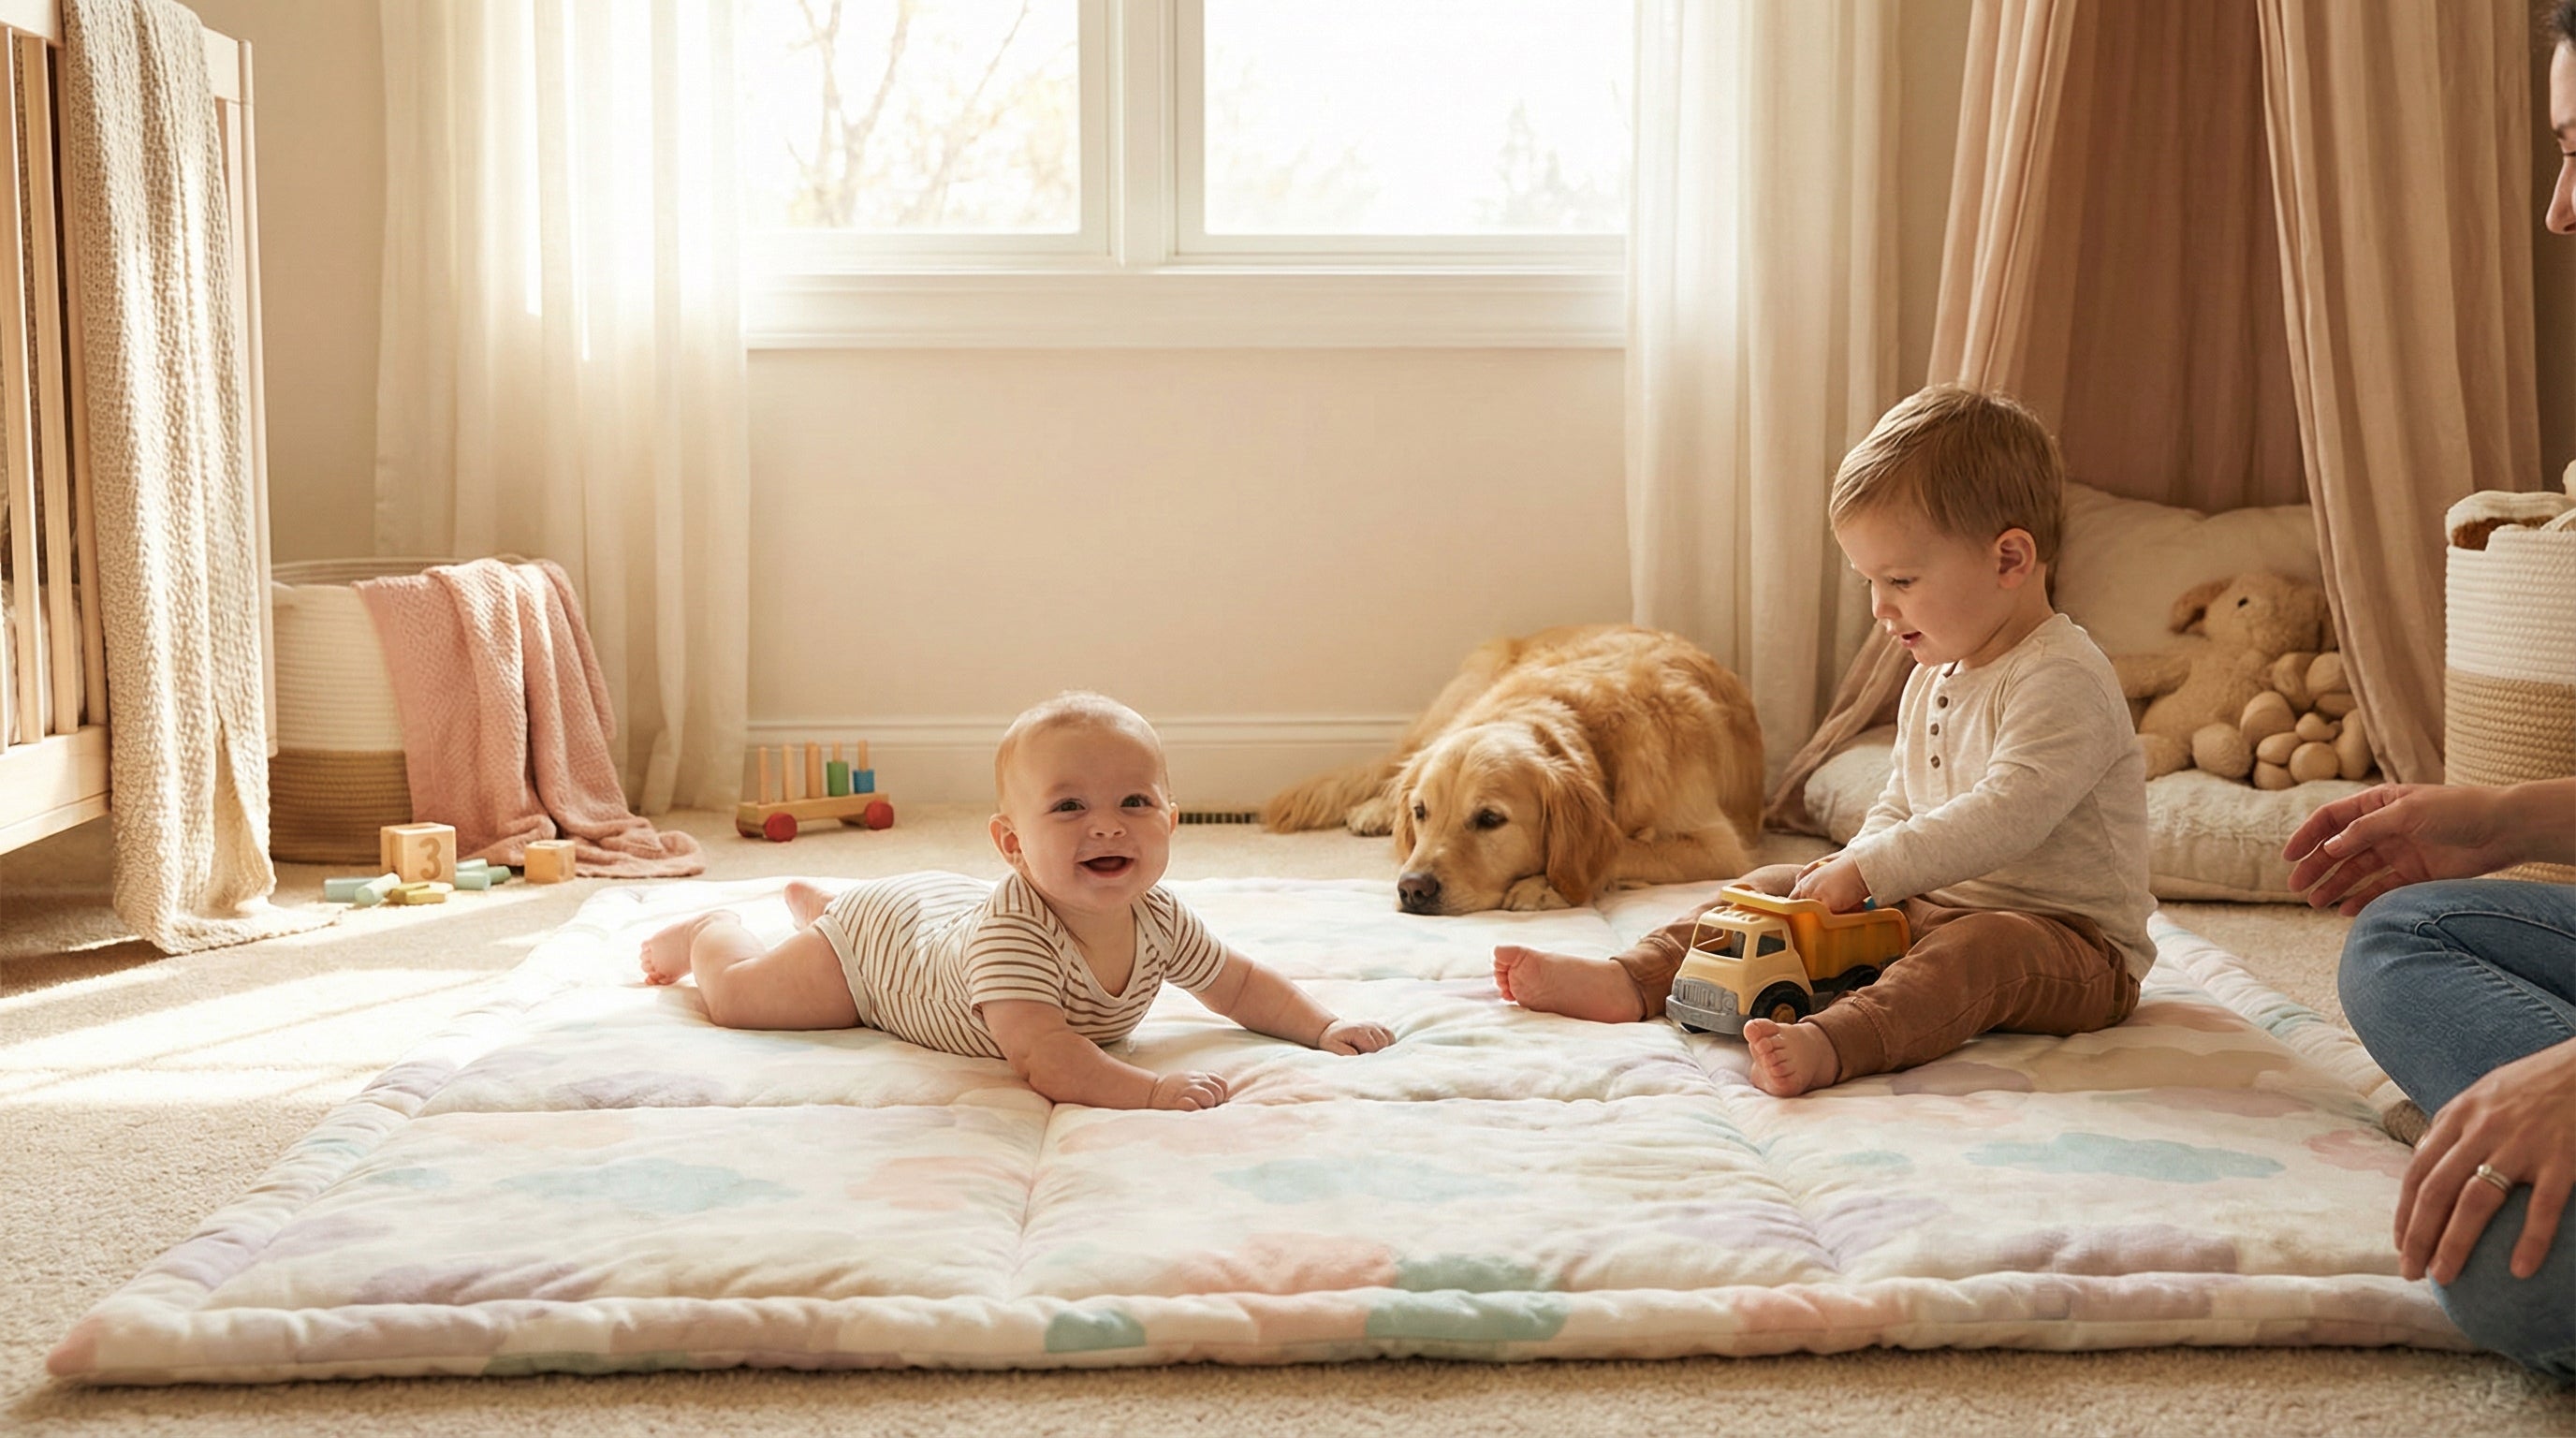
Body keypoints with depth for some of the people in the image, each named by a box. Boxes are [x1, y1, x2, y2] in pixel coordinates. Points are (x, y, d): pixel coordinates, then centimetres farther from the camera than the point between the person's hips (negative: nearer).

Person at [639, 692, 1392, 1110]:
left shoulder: (1159, 920, -30)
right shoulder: (1012, 933, -51)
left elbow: (1241, 987, -13)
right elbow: (1045, 1059, -58)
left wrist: (1325, 1027, -26)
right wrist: (1149, 1089, -67)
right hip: (880, 935, -6)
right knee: (737, 996, 9)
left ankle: (818, 901, 64)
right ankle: (707, 932, 41)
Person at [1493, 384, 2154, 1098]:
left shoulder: (2064, 682, -18)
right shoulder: (1933, 679, 12)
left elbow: (2004, 817, -31)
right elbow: (1899, 809, 19)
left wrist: (1867, 871, -30)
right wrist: (1849, 869, -3)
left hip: (2070, 939, -9)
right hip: (1928, 907, 9)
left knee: (1976, 949, -40)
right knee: (1774, 887, 2)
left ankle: (1828, 1044, -64)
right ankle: (1635, 979, -10)